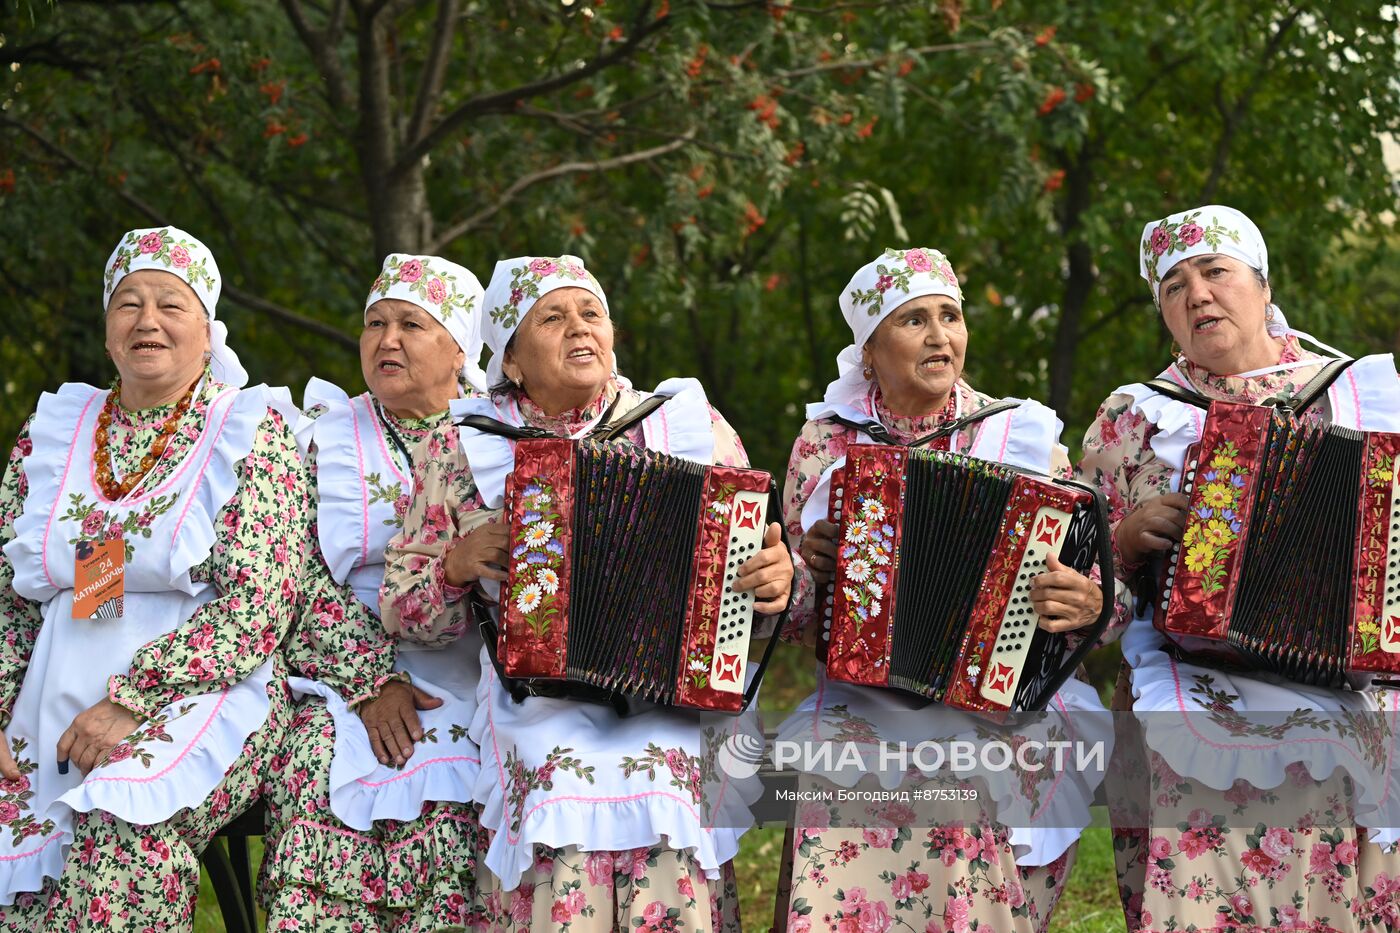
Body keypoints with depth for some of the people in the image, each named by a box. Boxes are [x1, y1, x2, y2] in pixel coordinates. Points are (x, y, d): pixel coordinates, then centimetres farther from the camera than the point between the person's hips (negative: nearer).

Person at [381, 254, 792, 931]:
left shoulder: (690, 425, 13)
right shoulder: (463, 449, 12)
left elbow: (755, 558, 15)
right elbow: (402, 609, 12)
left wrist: (777, 578, -7)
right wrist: (459, 564, -8)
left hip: (681, 730, 1)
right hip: (543, 740, 0)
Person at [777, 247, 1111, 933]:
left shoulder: (1022, 434, 5)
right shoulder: (825, 443, 9)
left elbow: (1090, 585, 5)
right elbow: (794, 620, 14)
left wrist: (1088, 604, -17)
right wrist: (812, 570, -6)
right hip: (860, 708, 1)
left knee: (972, 806, -22)